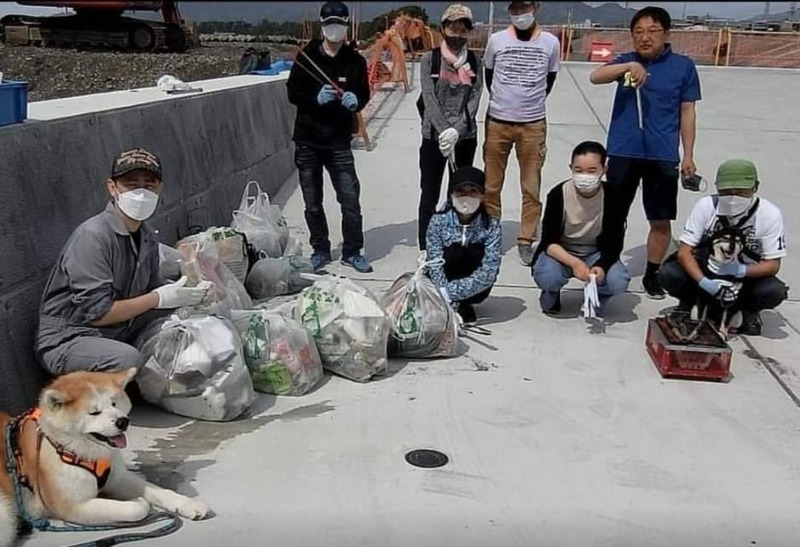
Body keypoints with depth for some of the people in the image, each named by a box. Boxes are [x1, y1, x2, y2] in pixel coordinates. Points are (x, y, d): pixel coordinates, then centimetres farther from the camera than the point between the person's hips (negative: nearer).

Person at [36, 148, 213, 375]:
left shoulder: (148, 238, 3)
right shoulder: (92, 236, -21)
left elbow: (149, 294, 11)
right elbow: (97, 313, -23)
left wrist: (186, 293, -8)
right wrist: (160, 298, -19)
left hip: (120, 333, 8)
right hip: (67, 340, -8)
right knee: (128, 359, -35)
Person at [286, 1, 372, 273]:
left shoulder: (355, 60, 1)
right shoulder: (306, 56, -1)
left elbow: (364, 93, 8)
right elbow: (293, 93, -1)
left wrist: (355, 100, -15)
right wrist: (316, 98, -20)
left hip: (339, 141, 0)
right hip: (308, 140, 1)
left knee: (351, 197, -5)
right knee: (312, 200, 8)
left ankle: (352, 252, 9)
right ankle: (320, 250, 23)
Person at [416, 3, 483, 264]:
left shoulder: (474, 62, 5)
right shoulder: (429, 60, 0)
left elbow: (475, 99, -3)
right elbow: (429, 99, -9)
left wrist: (456, 131, -17)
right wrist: (444, 131, -22)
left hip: (466, 137, 2)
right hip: (433, 136, -2)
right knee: (429, 194, 1)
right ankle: (425, 249, 9)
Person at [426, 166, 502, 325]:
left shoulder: (491, 226, -16)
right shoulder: (439, 222, -15)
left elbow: (488, 272, -25)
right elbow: (436, 269, -21)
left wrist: (449, 292, -34)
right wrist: (450, 303, -34)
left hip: (475, 288, 1)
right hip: (445, 283, -1)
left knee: (476, 253, -28)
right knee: (454, 254, -29)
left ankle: (460, 307, -14)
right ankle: (461, 307, -14)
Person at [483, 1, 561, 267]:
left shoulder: (550, 42, 0)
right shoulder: (496, 40, 0)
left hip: (533, 125, 0)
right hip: (497, 122, 0)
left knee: (531, 188, 3)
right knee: (490, 186, 6)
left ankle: (526, 241, 14)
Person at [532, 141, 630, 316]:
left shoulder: (612, 197, -17)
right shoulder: (558, 194, -20)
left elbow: (614, 243, -14)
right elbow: (549, 241, -21)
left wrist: (601, 266, -37)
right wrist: (574, 262, -40)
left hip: (596, 254, 1)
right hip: (560, 252, -1)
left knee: (618, 282, -28)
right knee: (546, 276, -33)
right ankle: (551, 296, 6)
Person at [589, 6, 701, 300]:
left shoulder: (683, 66, 2)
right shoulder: (627, 61, 3)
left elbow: (687, 113, 5)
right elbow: (595, 77, -16)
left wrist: (688, 155, 3)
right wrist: (629, 66, -32)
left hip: (663, 155, 0)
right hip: (623, 152, 0)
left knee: (661, 221, 7)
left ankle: (652, 274, 24)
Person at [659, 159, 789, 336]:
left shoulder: (770, 214, -19)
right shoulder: (706, 205, -19)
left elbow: (773, 264, -14)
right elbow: (684, 251, -19)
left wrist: (742, 271, -33)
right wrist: (704, 282, -36)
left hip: (746, 277, 0)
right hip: (705, 272, 0)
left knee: (775, 291, -30)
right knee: (669, 274, -27)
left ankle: (749, 310, 7)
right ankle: (687, 303, 8)